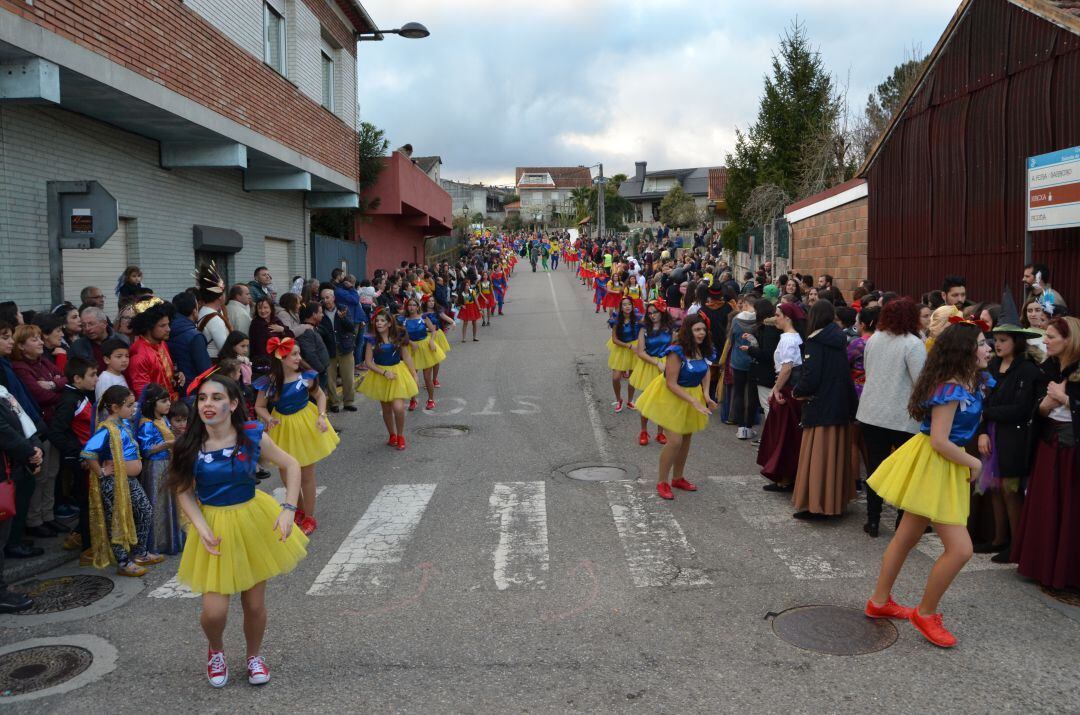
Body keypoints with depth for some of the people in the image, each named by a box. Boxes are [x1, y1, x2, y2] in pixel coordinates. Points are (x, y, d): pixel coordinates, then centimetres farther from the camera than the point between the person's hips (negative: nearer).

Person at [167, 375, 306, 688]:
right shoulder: (189, 446, -13)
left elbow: (291, 465, -4)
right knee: (214, 611, -4)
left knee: (255, 603, 11)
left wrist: (288, 508, -14)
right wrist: (201, 527, -19)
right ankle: (215, 649, 33)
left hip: (254, 521, 0)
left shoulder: (253, 436, -14)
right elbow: (184, 492, -5)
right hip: (214, 526, 0)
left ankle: (254, 656, 41)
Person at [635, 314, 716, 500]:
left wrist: (706, 395, -6)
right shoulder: (676, 352, -27)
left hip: (694, 395, 7)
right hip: (672, 396, -7)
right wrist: (694, 401, -28)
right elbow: (671, 383, -26)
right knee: (675, 440, -12)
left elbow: (705, 372, 10)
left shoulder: (704, 351, -6)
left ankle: (678, 477, 34)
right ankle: (662, 482, 6)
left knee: (686, 438, 16)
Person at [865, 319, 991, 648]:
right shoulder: (950, 389, -23)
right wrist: (973, 463, -13)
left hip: (945, 467, 10)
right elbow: (940, 442, -22)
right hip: (933, 465, -10)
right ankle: (925, 614, 11)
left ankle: (880, 602, 32)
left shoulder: (968, 383, 6)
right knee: (960, 548, -7)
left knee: (907, 537, 18)